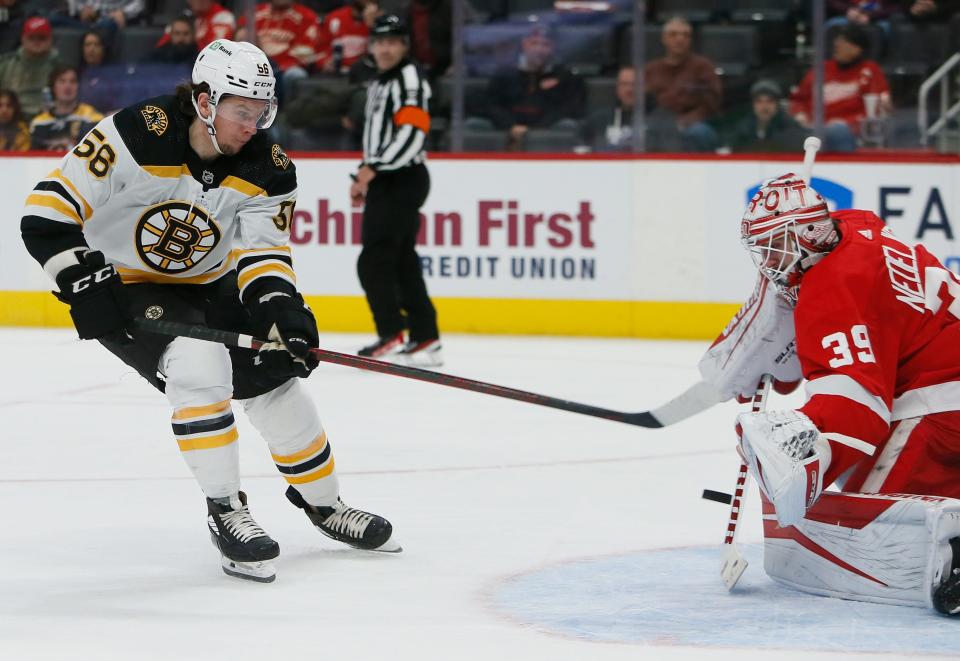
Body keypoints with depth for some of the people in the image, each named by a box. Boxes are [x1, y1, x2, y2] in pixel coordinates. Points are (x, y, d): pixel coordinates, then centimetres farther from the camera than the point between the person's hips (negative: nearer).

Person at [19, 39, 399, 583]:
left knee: (276, 378, 0)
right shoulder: (136, 137, -28)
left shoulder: (268, 169, -13)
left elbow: (262, 251, -15)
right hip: (123, 289, -5)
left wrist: (281, 308, -35)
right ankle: (226, 511, -16)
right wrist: (88, 285, -33)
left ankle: (324, 504, 24)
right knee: (198, 363, -29)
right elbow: (48, 215, -27)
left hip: (209, 286, 6)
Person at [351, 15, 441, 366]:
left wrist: (371, 168, -23)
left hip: (403, 180, -10)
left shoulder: (409, 79, -10)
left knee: (373, 260, -14)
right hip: (385, 183, 10)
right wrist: (365, 178, 22)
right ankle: (425, 340, 7)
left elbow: (411, 134, -22)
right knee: (402, 263, 7)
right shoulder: (379, 84, 22)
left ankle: (391, 336, -14)